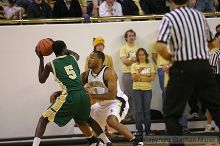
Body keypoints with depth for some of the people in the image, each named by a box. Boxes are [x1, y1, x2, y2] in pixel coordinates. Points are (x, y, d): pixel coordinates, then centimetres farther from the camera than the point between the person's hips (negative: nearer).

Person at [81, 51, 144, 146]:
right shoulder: (87, 74, -3)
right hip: (102, 104, 9)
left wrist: (93, 96, -28)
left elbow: (112, 95, -30)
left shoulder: (108, 73, -23)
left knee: (111, 121, -36)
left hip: (117, 102, -9)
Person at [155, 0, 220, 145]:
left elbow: (160, 47, -17)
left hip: (183, 68, -4)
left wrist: (170, 57, 1)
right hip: (204, 66, 4)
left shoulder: (169, 18, -6)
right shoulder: (199, 15, 9)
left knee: (171, 113, 6)